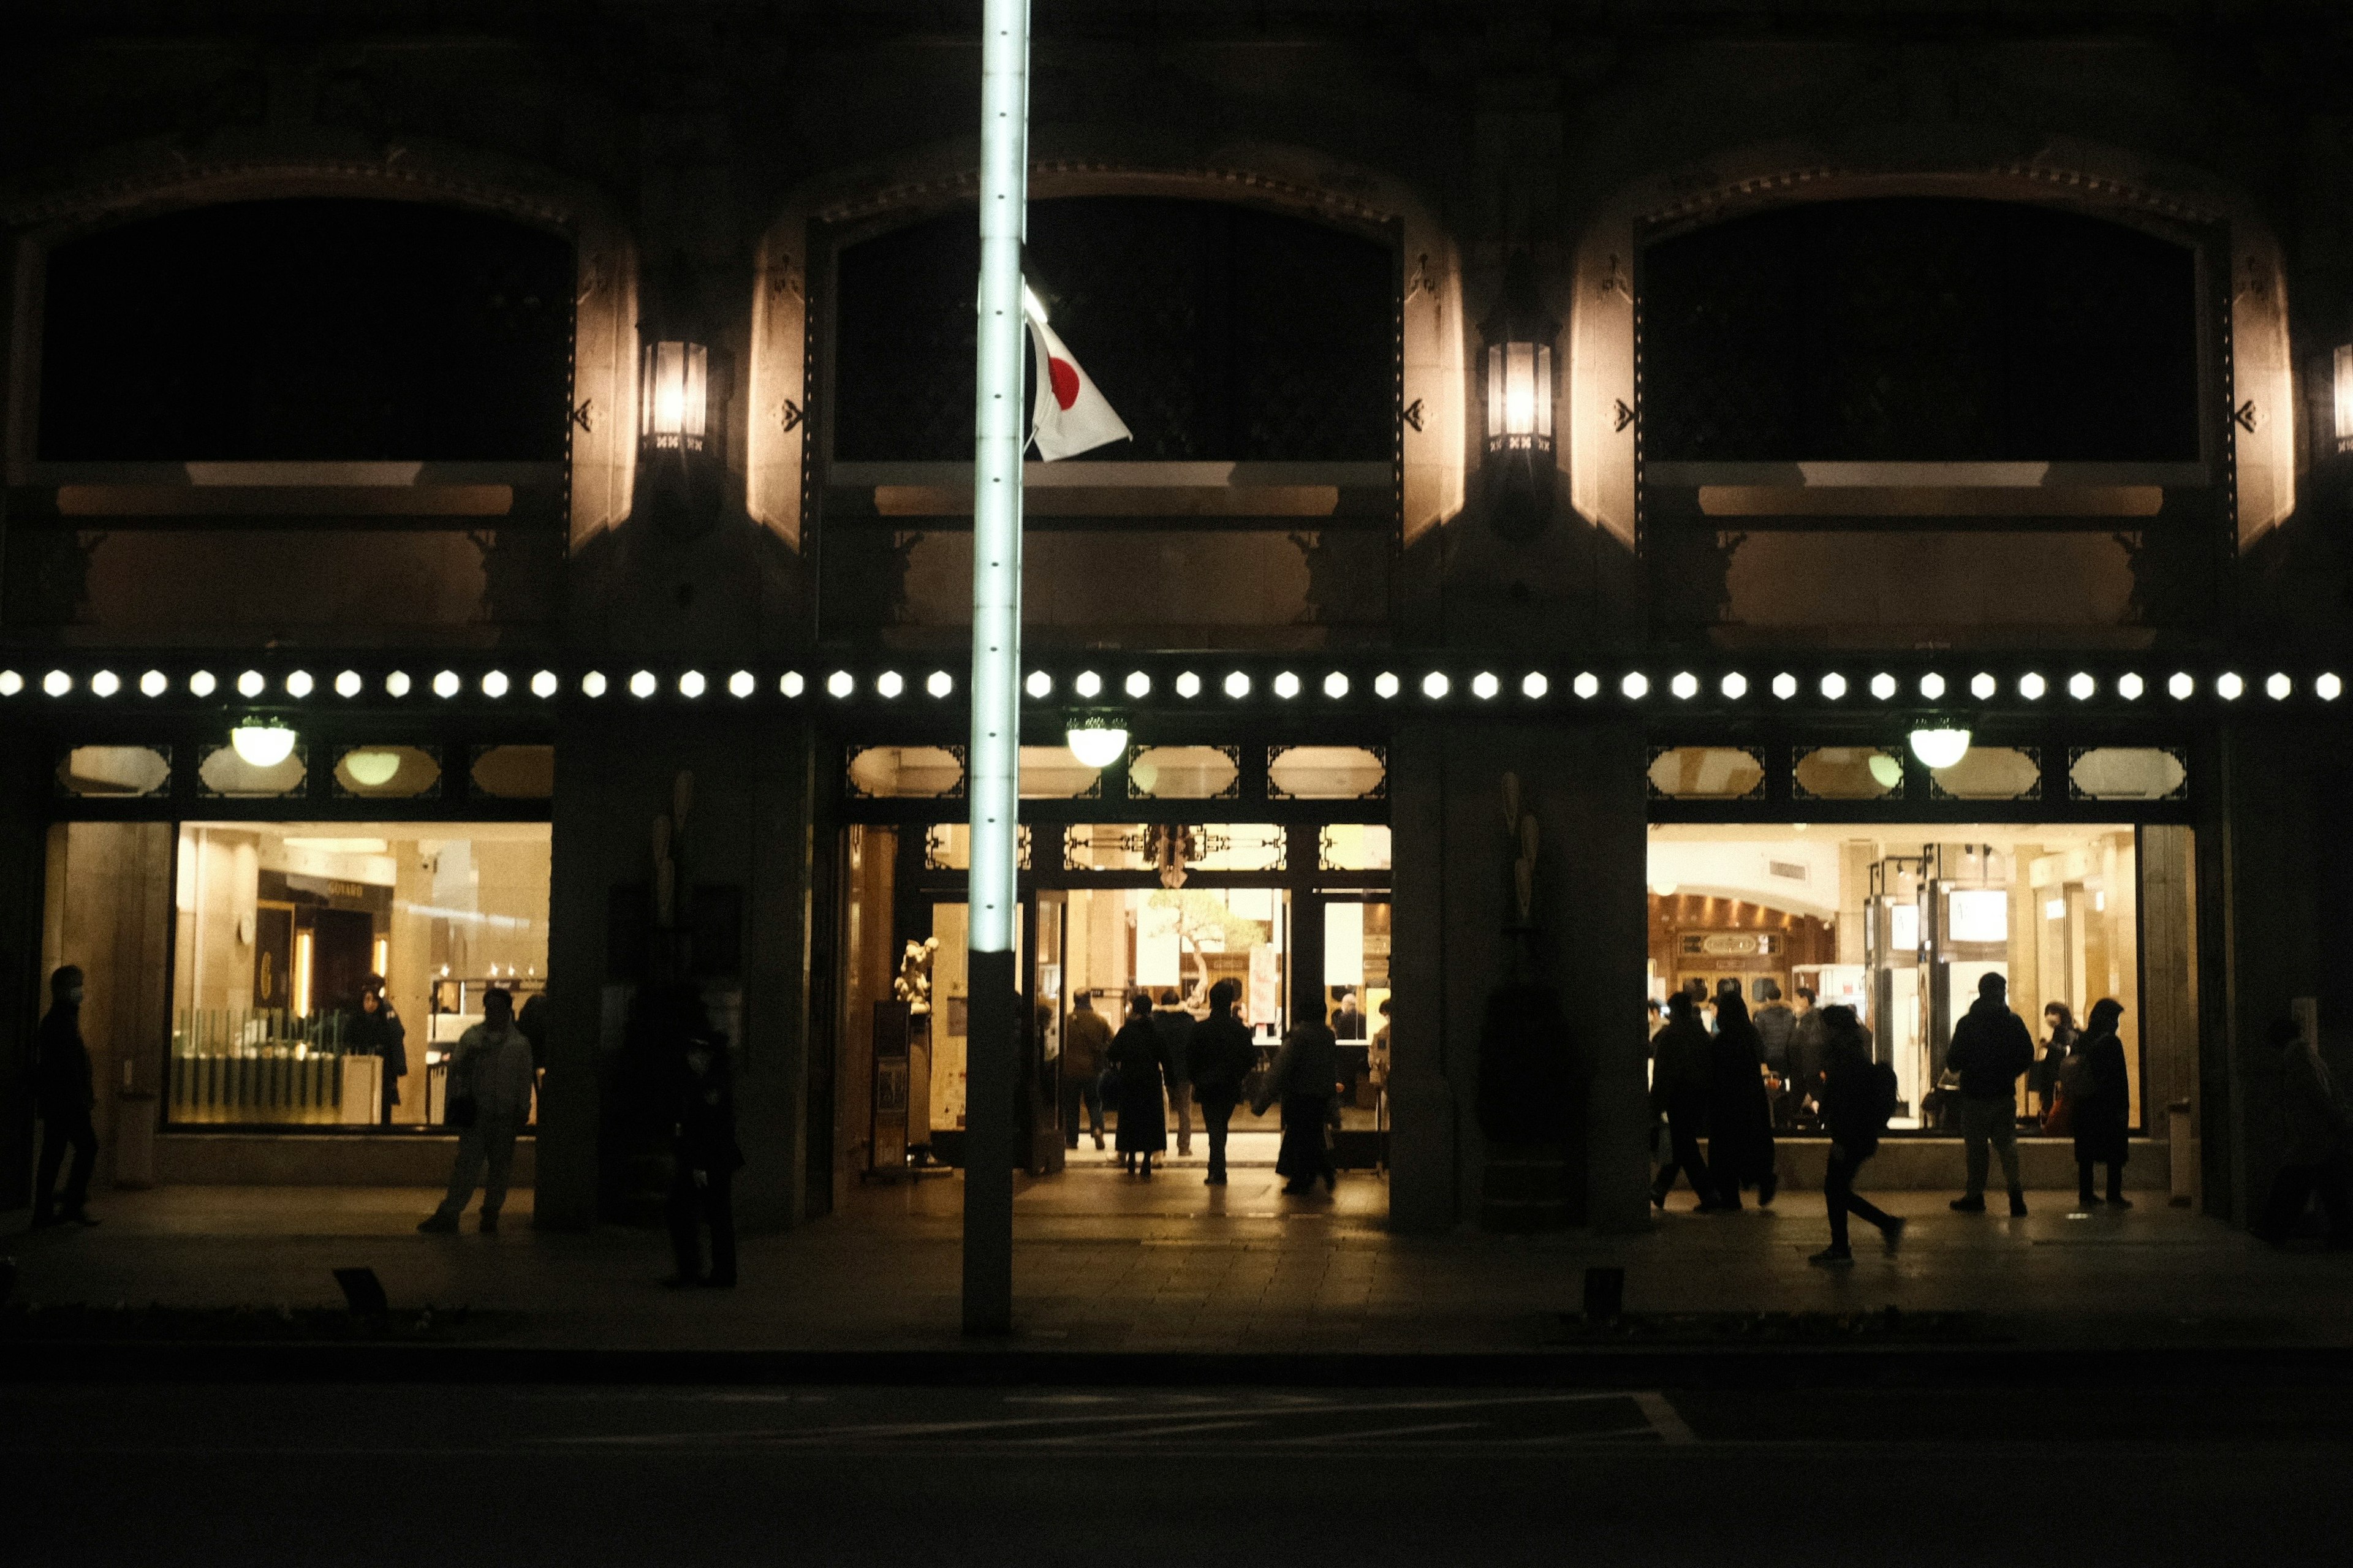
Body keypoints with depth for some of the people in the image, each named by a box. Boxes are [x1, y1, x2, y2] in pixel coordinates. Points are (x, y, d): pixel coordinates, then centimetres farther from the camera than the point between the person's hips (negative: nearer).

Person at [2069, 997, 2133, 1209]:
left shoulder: (2080, 1041, 5)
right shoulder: (2112, 1043, -13)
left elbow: (2069, 1071, 9)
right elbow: (2120, 1078, -12)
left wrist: (2072, 1100, 16)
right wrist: (2124, 1107, -8)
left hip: (2084, 1106, 6)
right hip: (2108, 1105, -6)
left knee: (2086, 1153, 10)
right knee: (2115, 1153, 1)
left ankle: (2085, 1195, 11)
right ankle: (2114, 1196, -1)